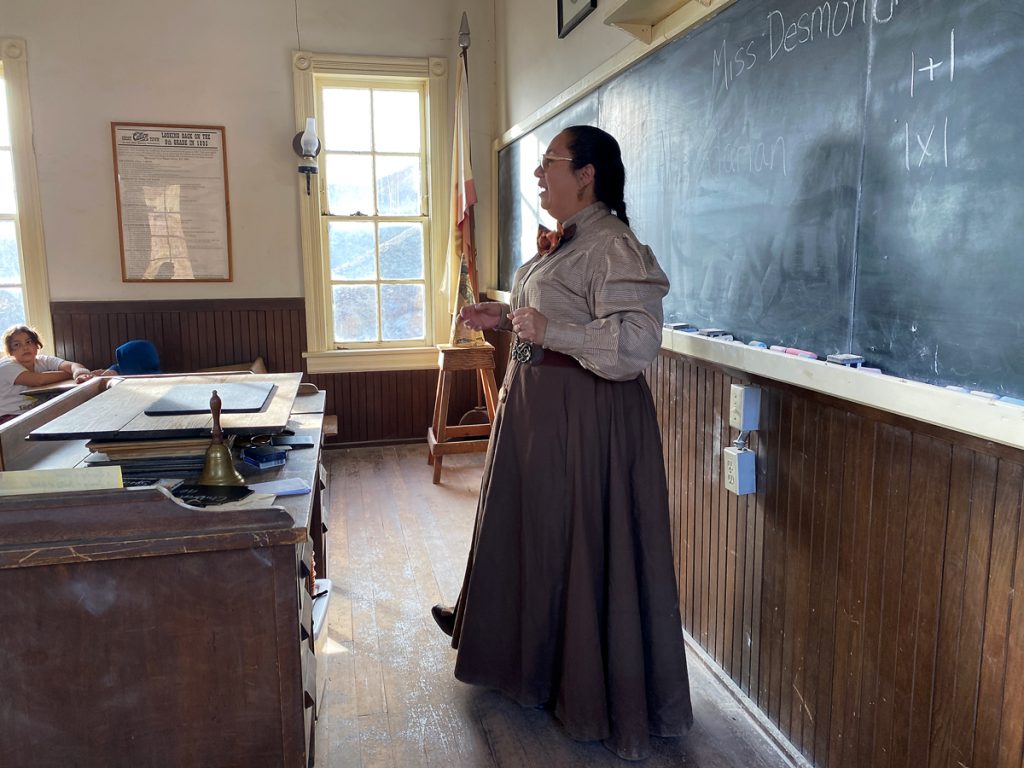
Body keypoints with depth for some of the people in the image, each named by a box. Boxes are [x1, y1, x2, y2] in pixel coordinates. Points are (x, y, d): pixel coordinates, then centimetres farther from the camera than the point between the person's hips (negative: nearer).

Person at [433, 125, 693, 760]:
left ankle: (601, 696, 23)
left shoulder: (612, 244, -19)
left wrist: (549, 331, -29)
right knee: (527, 522, 22)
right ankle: (510, 643, 46)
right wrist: (506, 318, 9)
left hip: (586, 415, -10)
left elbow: (637, 341, -28)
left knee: (584, 541, 2)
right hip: (537, 404, 10)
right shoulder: (564, 239, 12)